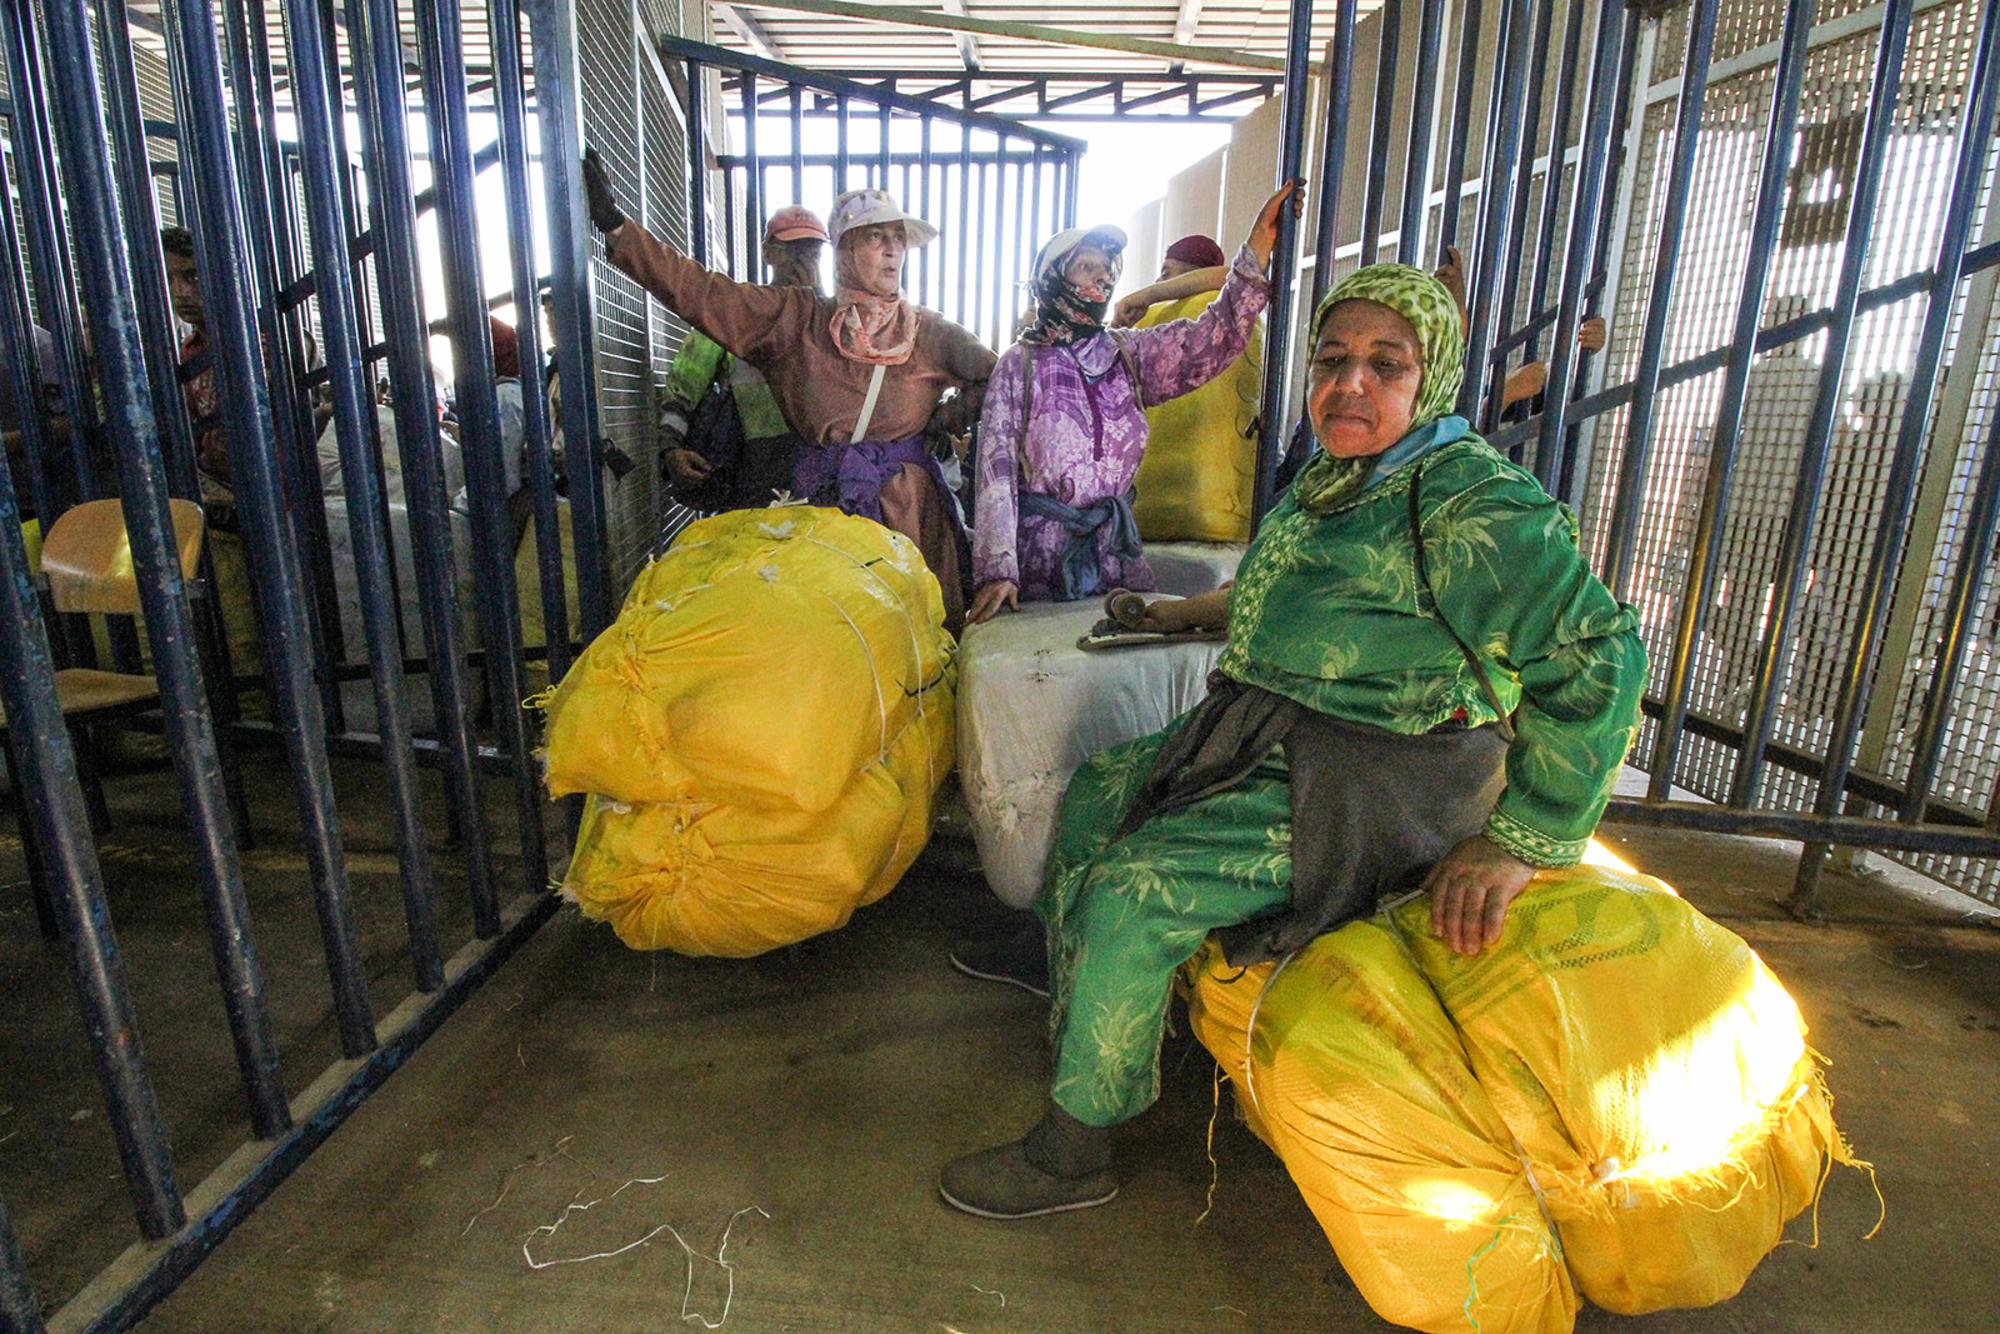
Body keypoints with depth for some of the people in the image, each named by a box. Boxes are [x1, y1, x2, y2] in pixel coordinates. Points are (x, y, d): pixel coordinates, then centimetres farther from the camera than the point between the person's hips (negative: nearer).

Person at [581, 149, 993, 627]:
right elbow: (700, 292, 0)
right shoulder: (798, 319, 5)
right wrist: (614, 224, -5)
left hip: (909, 508, 0)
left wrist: (955, 415, 2)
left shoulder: (928, 332, 7)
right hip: (820, 502, 0)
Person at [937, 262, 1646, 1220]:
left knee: (1133, 893, -19)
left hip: (1368, 780, -9)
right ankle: (1072, 1027, 30)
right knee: (1089, 801, 10)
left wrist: (1518, 843, -20)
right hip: (1272, 737, 9)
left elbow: (1601, 658, -19)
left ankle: (1073, 1152, 3)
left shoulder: (1474, 506, -19)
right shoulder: (1334, 473, 7)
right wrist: (1198, 611, 35)